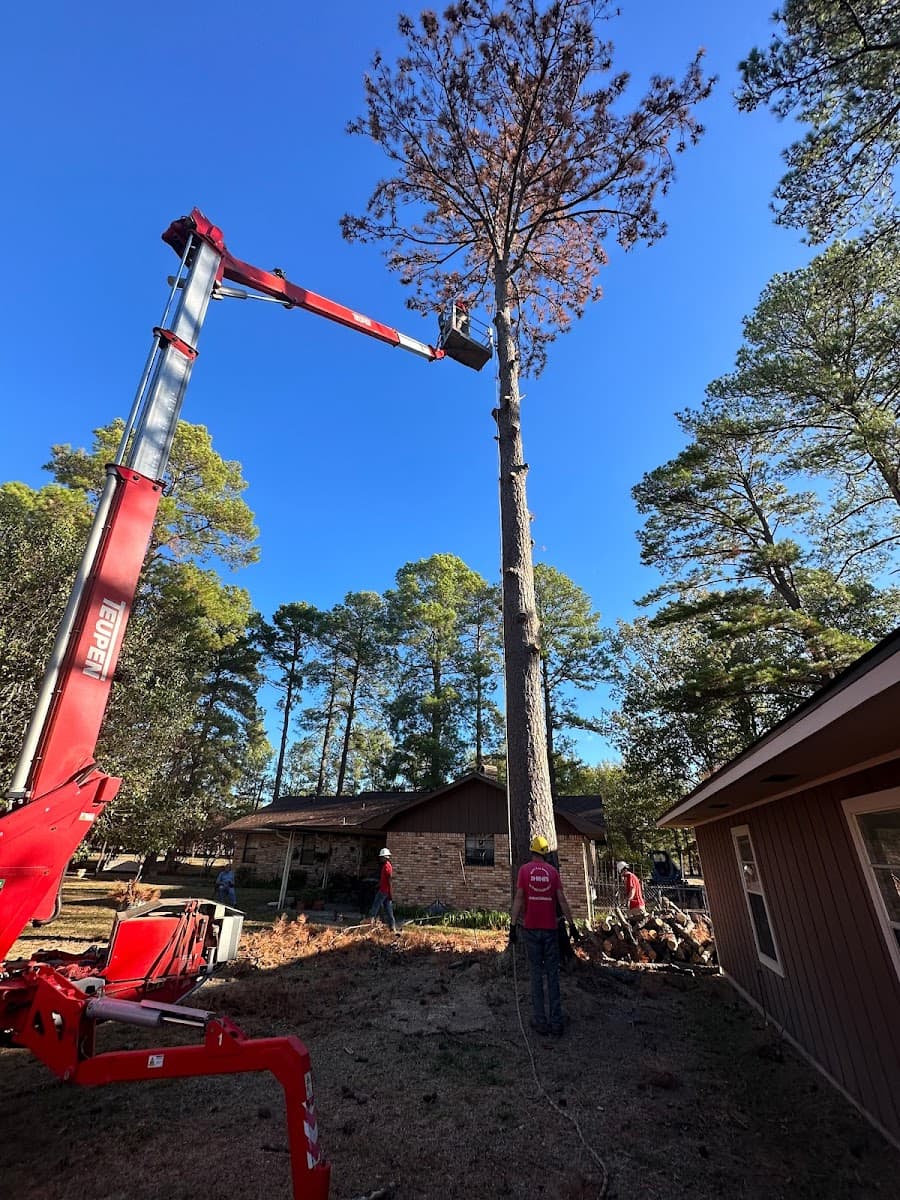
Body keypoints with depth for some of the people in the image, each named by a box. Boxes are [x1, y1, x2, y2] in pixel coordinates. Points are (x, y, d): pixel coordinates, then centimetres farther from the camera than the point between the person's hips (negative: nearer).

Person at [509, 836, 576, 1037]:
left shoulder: (524, 870, -4)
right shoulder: (553, 871, -1)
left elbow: (518, 899, -7)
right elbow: (562, 900, -2)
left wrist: (513, 926, -4)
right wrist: (571, 924, 6)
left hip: (531, 928, -1)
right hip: (550, 929, 1)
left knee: (536, 974, 9)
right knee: (553, 974, 10)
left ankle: (540, 1021, 12)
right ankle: (557, 1022, 14)